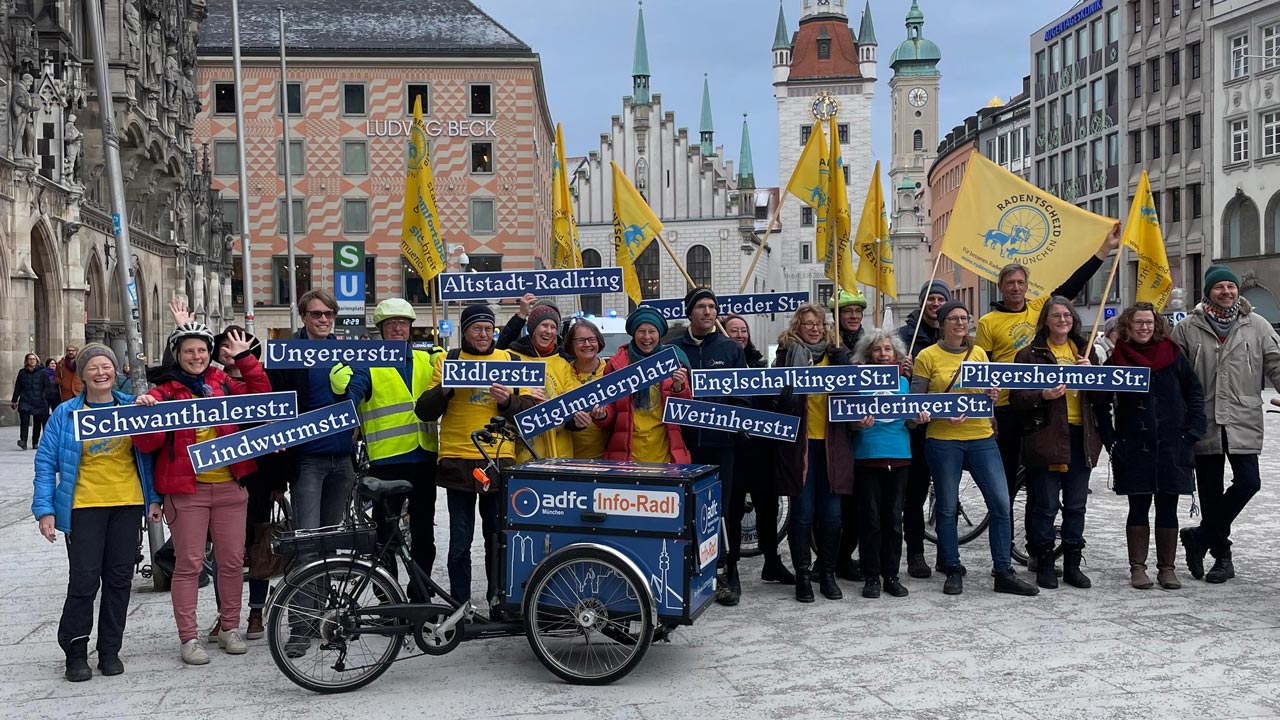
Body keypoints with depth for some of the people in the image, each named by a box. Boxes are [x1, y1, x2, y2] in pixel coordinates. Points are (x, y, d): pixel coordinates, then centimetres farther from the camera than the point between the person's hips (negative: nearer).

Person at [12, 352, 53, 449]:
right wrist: (14, 401, 13)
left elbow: (48, 386, 2)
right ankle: (23, 441, -23)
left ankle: (35, 443, 17)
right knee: (24, 420, -16)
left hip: (39, 402, 0)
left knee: (37, 423, 6)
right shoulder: (22, 373, 9)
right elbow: (17, 388, 13)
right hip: (25, 401, 0)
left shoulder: (42, 372, 3)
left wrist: (44, 396, -13)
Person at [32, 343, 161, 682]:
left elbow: (147, 455, 8)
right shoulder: (66, 413, -1)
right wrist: (45, 509, -7)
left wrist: (153, 498, 4)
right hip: (84, 507, -2)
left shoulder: (133, 407, 5)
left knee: (119, 579, 7)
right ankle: (76, 654, 12)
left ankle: (110, 651, 20)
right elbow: (46, 462, -1)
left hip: (127, 504, 2)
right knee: (84, 580, -4)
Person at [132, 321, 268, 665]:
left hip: (229, 486, 3)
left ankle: (230, 628, 22)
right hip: (186, 490, -3)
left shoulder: (224, 383, 12)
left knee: (232, 560, 8)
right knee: (189, 564, 1)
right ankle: (189, 637, 9)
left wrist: (244, 357, 0)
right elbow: (147, 443, -3)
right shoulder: (165, 392, 3)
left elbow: (260, 398, 3)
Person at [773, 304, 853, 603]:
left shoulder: (836, 355, 12)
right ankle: (803, 576, 11)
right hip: (799, 443, -3)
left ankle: (828, 574, 18)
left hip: (831, 444, 3)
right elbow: (780, 396, -3)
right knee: (802, 513, 1)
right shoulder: (788, 354, 3)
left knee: (830, 514, 6)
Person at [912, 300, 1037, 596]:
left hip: (982, 438, 4)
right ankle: (953, 572, 18)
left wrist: (993, 396, -5)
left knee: (1000, 503, -2)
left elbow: (988, 392, 18)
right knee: (947, 508, 5)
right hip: (943, 441, -3)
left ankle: (1003, 572, 8)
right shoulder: (928, 356, -2)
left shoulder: (979, 353, 10)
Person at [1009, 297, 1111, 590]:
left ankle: (1072, 564, 20)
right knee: (1046, 506, -1)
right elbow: (1016, 397, -4)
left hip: (1080, 436, 4)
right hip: (1046, 436, -4)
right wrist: (1043, 396, -21)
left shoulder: (1084, 350, 14)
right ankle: (1044, 565, 11)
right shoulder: (1030, 354, 1)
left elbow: (1101, 397, 12)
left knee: (1076, 505, 9)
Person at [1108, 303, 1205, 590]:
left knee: (1168, 509, 6)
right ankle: (1137, 567, 12)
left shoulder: (1173, 355, 4)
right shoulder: (1117, 359, 1)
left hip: (1172, 445, 1)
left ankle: (1167, 568, 14)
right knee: (1138, 508, 4)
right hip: (1134, 447, -1)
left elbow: (1195, 391, 7)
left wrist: (1193, 430, -2)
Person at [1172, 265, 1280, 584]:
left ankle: (1200, 537, 7)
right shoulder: (1187, 328, 1)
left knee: (1247, 482, -10)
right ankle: (1222, 556, 20)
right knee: (1210, 492, 6)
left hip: (1244, 421, 1)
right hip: (1204, 423, 0)